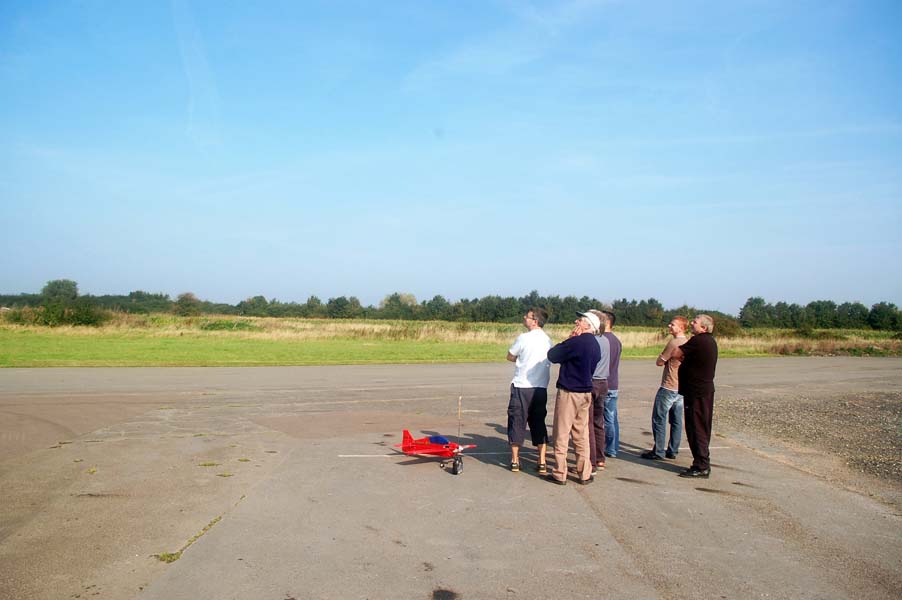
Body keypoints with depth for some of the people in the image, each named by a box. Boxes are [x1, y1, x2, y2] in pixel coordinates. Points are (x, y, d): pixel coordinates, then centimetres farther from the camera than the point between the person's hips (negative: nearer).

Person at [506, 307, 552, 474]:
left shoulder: (524, 338, -11)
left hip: (522, 387, -4)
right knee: (539, 423, 12)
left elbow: (510, 357, 2)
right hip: (541, 388, 4)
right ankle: (542, 462, 10)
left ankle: (515, 460, 15)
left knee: (517, 422, 8)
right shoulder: (548, 340, 5)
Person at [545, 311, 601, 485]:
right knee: (582, 435, 14)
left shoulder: (576, 341, -18)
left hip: (568, 392, -8)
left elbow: (552, 356, -12)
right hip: (586, 392, 8)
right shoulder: (595, 345, 9)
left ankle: (560, 474, 8)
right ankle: (585, 474, 18)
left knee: (561, 435, 2)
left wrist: (569, 338, -4)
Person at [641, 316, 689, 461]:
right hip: (681, 387, 8)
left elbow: (659, 362, -13)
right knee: (676, 420, 12)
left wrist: (661, 355, 3)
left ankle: (659, 452, 2)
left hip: (668, 388, -8)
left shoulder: (673, 342, -18)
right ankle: (673, 451, 17)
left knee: (659, 419, 0)